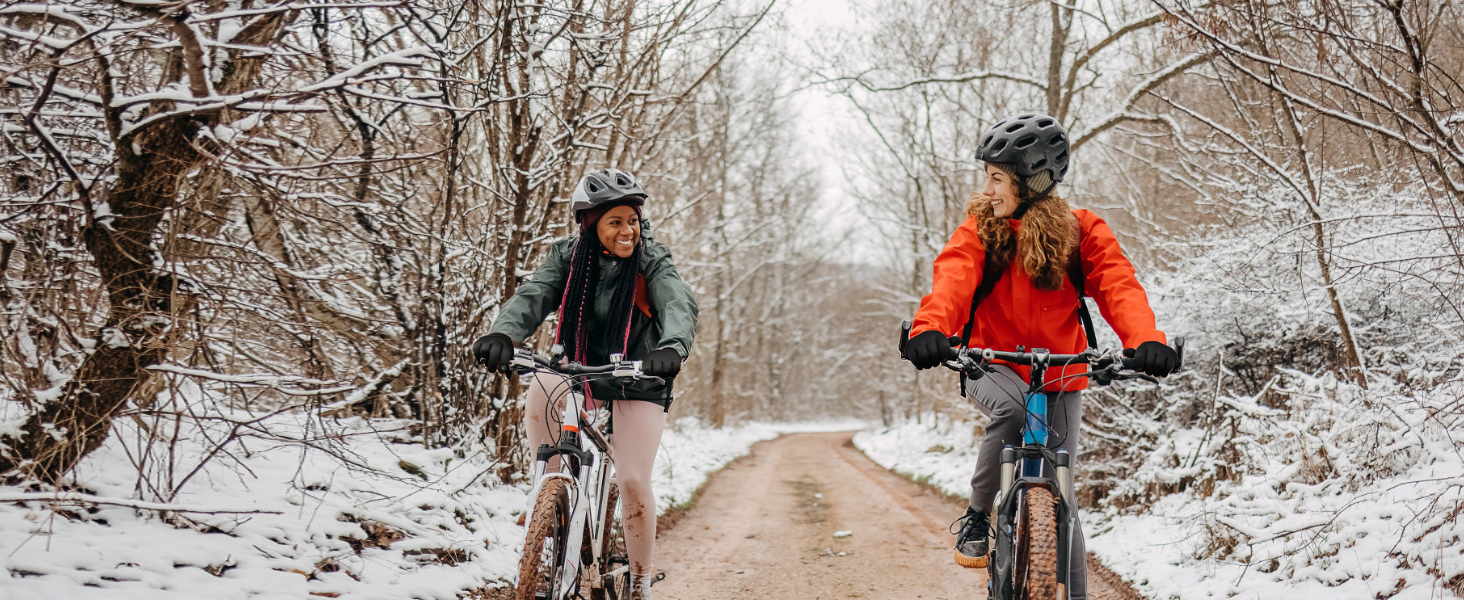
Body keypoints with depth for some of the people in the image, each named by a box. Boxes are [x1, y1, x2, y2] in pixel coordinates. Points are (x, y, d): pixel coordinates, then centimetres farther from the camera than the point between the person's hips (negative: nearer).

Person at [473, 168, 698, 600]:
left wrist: (672, 347, -54)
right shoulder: (568, 257, -8)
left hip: (638, 383, -1)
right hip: (582, 371, 2)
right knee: (541, 392, -32)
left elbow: (679, 304, -30)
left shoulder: (652, 261, -13)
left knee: (634, 483, -11)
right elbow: (533, 295, -22)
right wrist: (503, 334, -44)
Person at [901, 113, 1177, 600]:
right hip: (991, 366, -1)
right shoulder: (980, 228, -9)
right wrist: (930, 327, -50)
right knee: (1012, 409, -35)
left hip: (1059, 376, 1)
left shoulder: (1082, 233, -8)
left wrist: (1146, 340, -45)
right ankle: (976, 516, -14)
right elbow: (953, 279, -27)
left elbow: (1119, 285, -24)